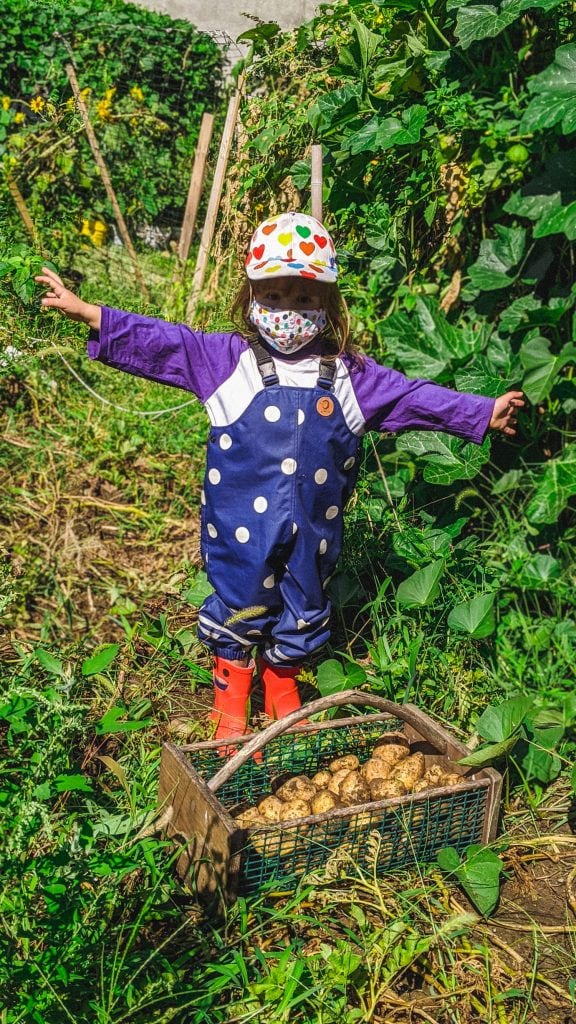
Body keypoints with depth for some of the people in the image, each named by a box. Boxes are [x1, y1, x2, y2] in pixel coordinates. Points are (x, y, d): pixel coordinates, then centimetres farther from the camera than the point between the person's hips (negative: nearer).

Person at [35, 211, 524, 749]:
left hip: (313, 531, 3)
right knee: (238, 614, 12)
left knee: (302, 619, 18)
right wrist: (86, 313, -18)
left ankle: (282, 690, 45)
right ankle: (231, 705, 34)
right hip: (243, 527, -2)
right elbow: (158, 343, -10)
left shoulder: (349, 375, 0)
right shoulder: (228, 359, -6)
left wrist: (482, 413, 2)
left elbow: (414, 396, 5)